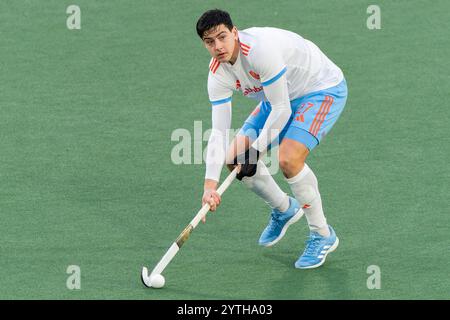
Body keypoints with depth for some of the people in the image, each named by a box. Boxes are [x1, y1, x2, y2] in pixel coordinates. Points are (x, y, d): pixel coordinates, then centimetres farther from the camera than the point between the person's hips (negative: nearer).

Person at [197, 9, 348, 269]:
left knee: (289, 159, -29)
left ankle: (323, 235, -9)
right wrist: (211, 185, -19)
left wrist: (256, 151, -22)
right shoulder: (218, 74, -11)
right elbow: (219, 132, -11)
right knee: (234, 157, 0)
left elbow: (281, 110, -29)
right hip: (281, 98, 8)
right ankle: (284, 209, 27)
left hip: (323, 88, -8)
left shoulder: (261, 48, -34)